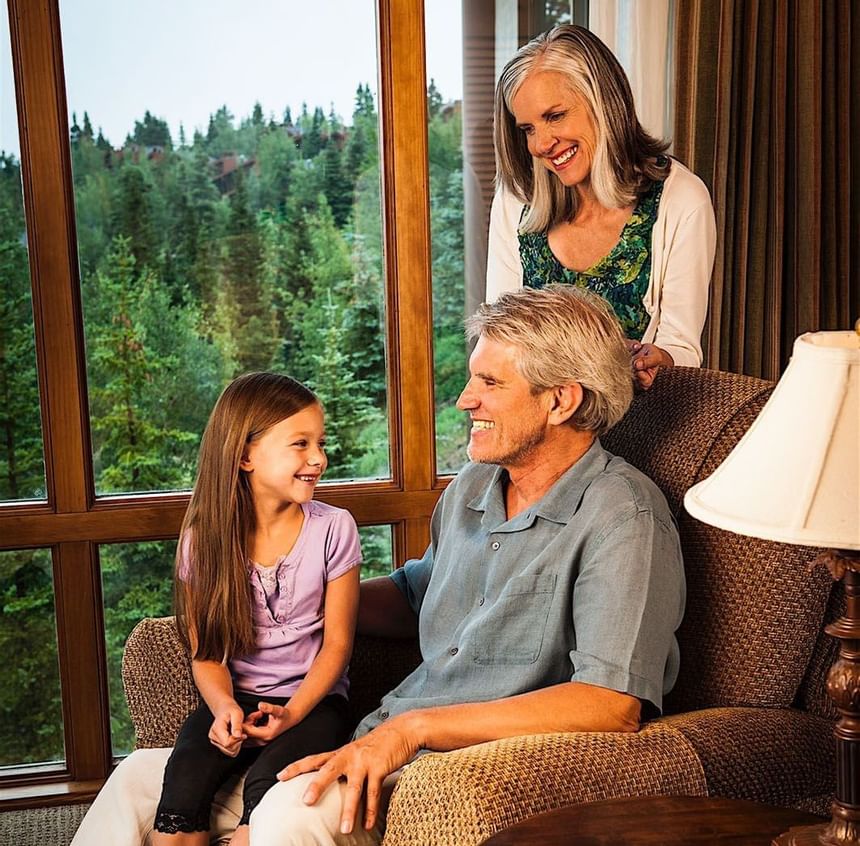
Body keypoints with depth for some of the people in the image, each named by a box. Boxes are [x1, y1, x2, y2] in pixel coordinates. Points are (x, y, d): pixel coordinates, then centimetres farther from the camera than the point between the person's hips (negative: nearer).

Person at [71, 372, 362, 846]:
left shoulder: (333, 528, -5)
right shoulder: (205, 538, -1)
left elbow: (337, 642, -2)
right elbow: (207, 650, 4)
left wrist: (291, 713, -15)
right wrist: (224, 706, -16)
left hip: (313, 698, -1)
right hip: (237, 697, 2)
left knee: (266, 786, -30)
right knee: (183, 780, -26)